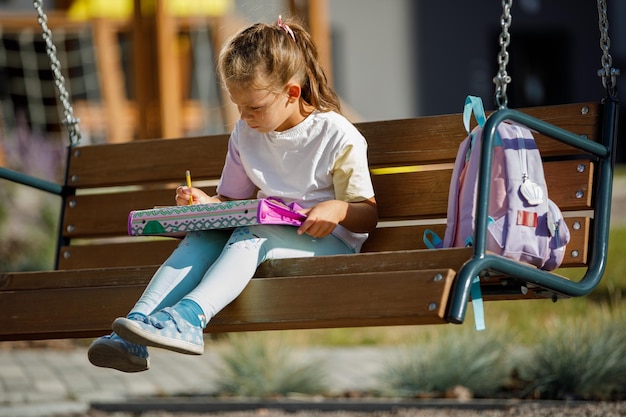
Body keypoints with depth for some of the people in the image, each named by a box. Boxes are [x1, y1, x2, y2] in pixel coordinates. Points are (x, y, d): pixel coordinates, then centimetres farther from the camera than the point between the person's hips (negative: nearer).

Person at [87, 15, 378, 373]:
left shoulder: (338, 136, -9)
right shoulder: (245, 135, 9)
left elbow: (368, 216, -6)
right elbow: (233, 199, 19)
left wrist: (337, 209, -29)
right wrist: (206, 204, -4)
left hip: (328, 240, -6)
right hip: (266, 232, 6)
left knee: (251, 237, -34)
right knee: (202, 237, -22)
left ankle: (188, 317, -57)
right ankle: (138, 321, -40)